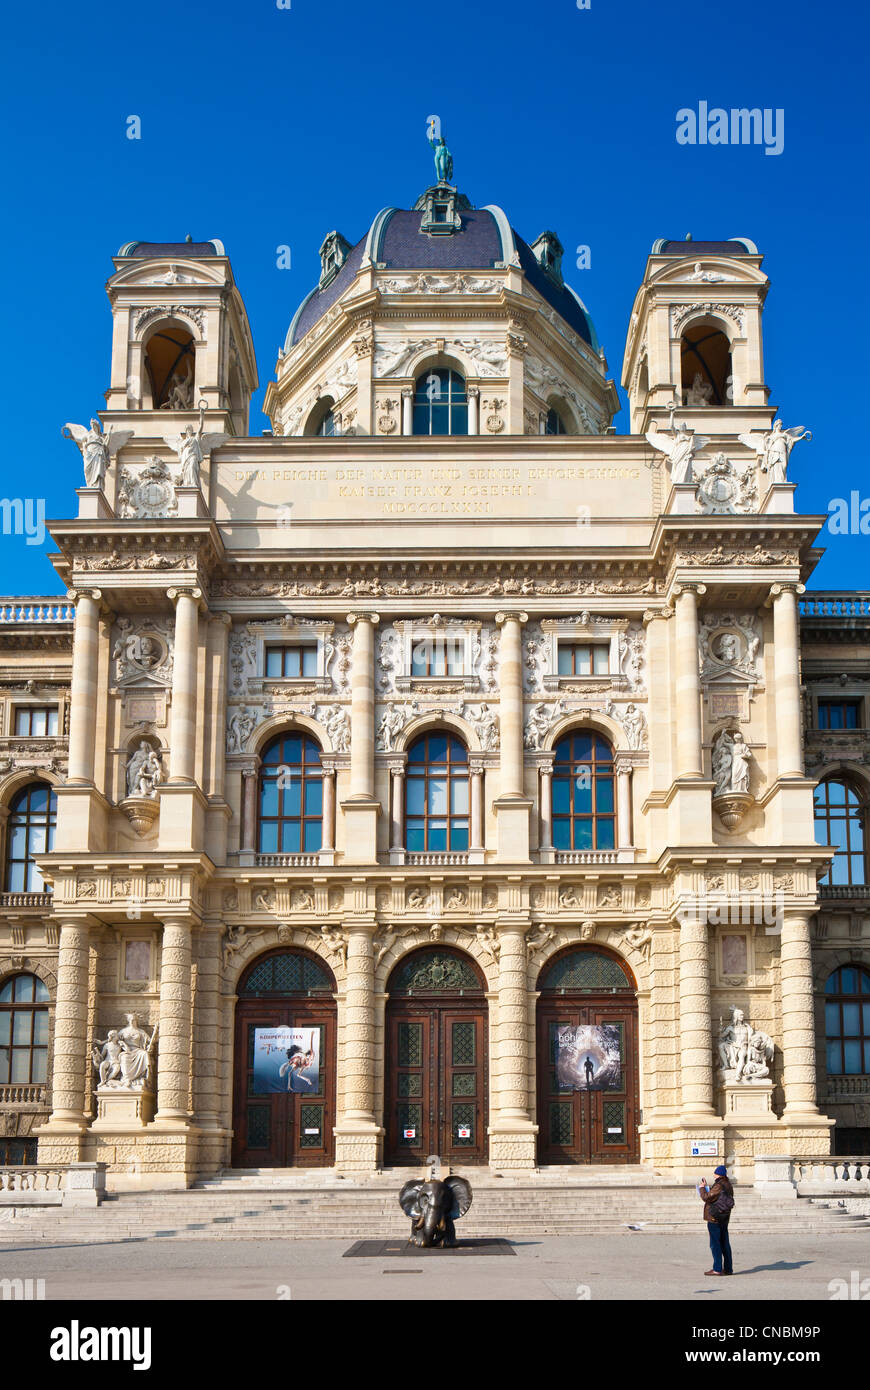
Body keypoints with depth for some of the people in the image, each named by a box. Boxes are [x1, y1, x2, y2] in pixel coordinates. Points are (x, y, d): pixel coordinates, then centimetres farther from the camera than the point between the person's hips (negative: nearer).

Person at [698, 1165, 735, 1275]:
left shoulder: (718, 1186, -19)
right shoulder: (728, 1185, 10)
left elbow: (707, 1198, -19)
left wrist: (702, 1188, -3)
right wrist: (706, 1187, 17)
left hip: (714, 1219, -9)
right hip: (724, 1219, 9)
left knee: (715, 1244, -4)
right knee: (725, 1243, 13)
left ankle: (717, 1269, -3)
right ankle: (728, 1268, 17)